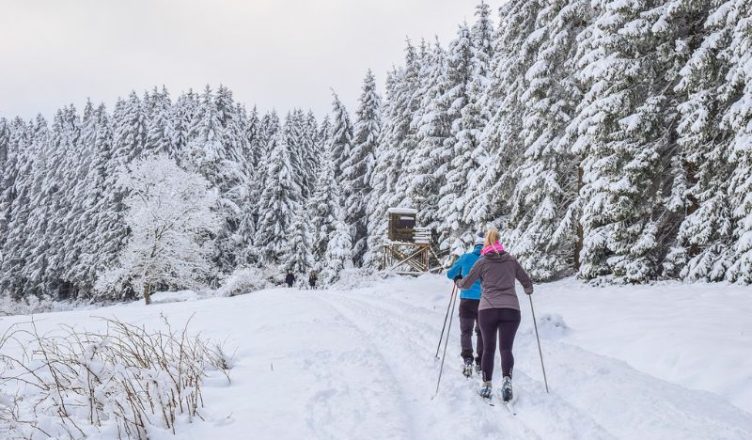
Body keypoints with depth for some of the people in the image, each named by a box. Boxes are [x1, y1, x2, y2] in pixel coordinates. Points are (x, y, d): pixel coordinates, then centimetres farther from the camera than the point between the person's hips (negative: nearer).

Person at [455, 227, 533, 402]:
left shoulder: (482, 262, 5)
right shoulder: (511, 260, 10)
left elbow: (466, 284, 10)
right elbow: (526, 281, 19)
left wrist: (458, 282, 33)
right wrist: (528, 290, 42)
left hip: (487, 309, -1)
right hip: (511, 309, 1)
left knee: (488, 348, 11)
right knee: (506, 348, -1)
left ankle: (486, 385, 10)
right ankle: (507, 380, -24)